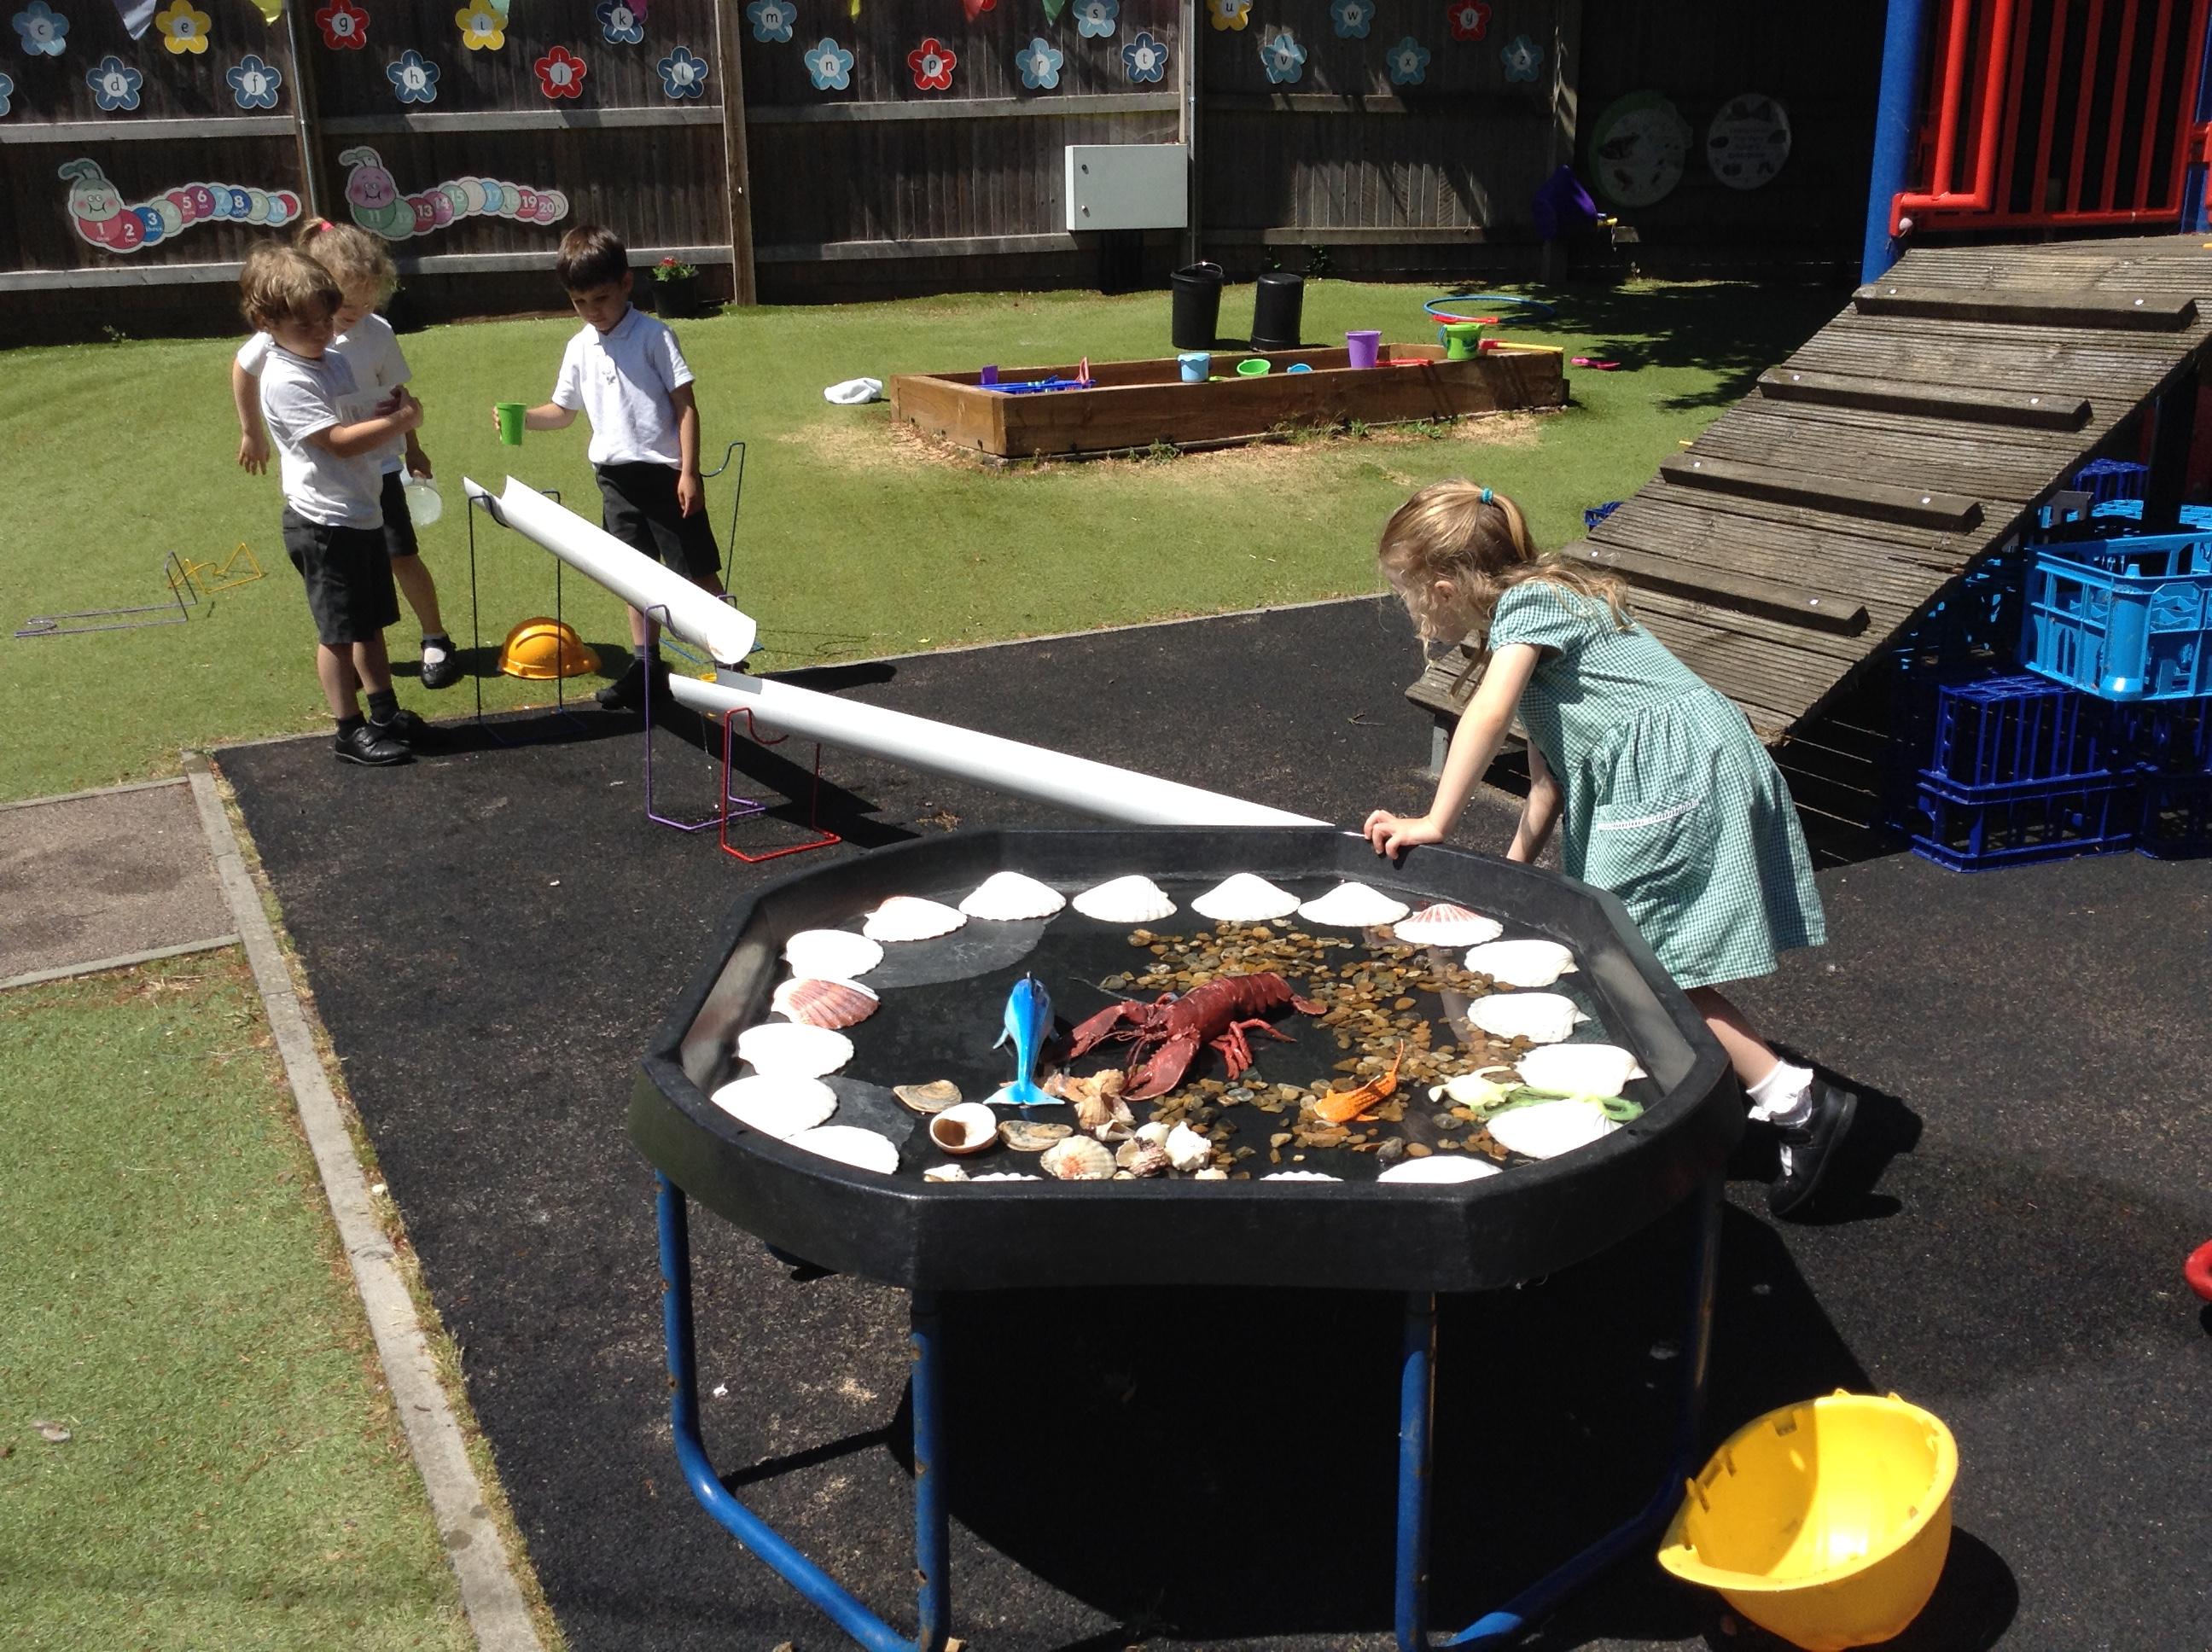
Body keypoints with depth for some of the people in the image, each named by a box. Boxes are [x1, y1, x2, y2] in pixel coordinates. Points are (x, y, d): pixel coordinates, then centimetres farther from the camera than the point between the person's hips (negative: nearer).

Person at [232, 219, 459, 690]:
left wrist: (412, 447, 13)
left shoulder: (377, 334, -15)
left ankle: (436, 641, 18)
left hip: (375, 466, -1)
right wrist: (251, 432, 11)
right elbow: (242, 369, 4)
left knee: (402, 557, 1)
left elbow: (395, 395, 1)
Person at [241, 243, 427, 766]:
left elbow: (367, 414, 21)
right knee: (340, 629, 1)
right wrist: (402, 420, -21)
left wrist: (395, 407, 0)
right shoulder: (286, 382, -18)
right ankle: (351, 731, 11)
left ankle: (385, 712, 30)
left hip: (362, 512, 9)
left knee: (370, 620, 18)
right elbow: (339, 441, -26)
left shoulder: (334, 361, 10)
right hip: (324, 524, -9)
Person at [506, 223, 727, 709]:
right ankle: (646, 665, 23)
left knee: (696, 570, -1)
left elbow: (686, 405, -10)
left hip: (665, 473, -6)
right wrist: (523, 418, -2)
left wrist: (689, 472, -15)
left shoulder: (653, 336, -10)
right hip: (616, 477, 6)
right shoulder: (579, 349, 8)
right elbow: (564, 410, 18)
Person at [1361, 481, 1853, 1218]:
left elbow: (1488, 715, -28)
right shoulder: (1541, 606, 20)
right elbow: (1549, 766, 19)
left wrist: (1434, 824, -25)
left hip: (1677, 776, -10)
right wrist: (1514, 868, 16)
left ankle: (1796, 1101, -4)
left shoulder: (1527, 605, -9)